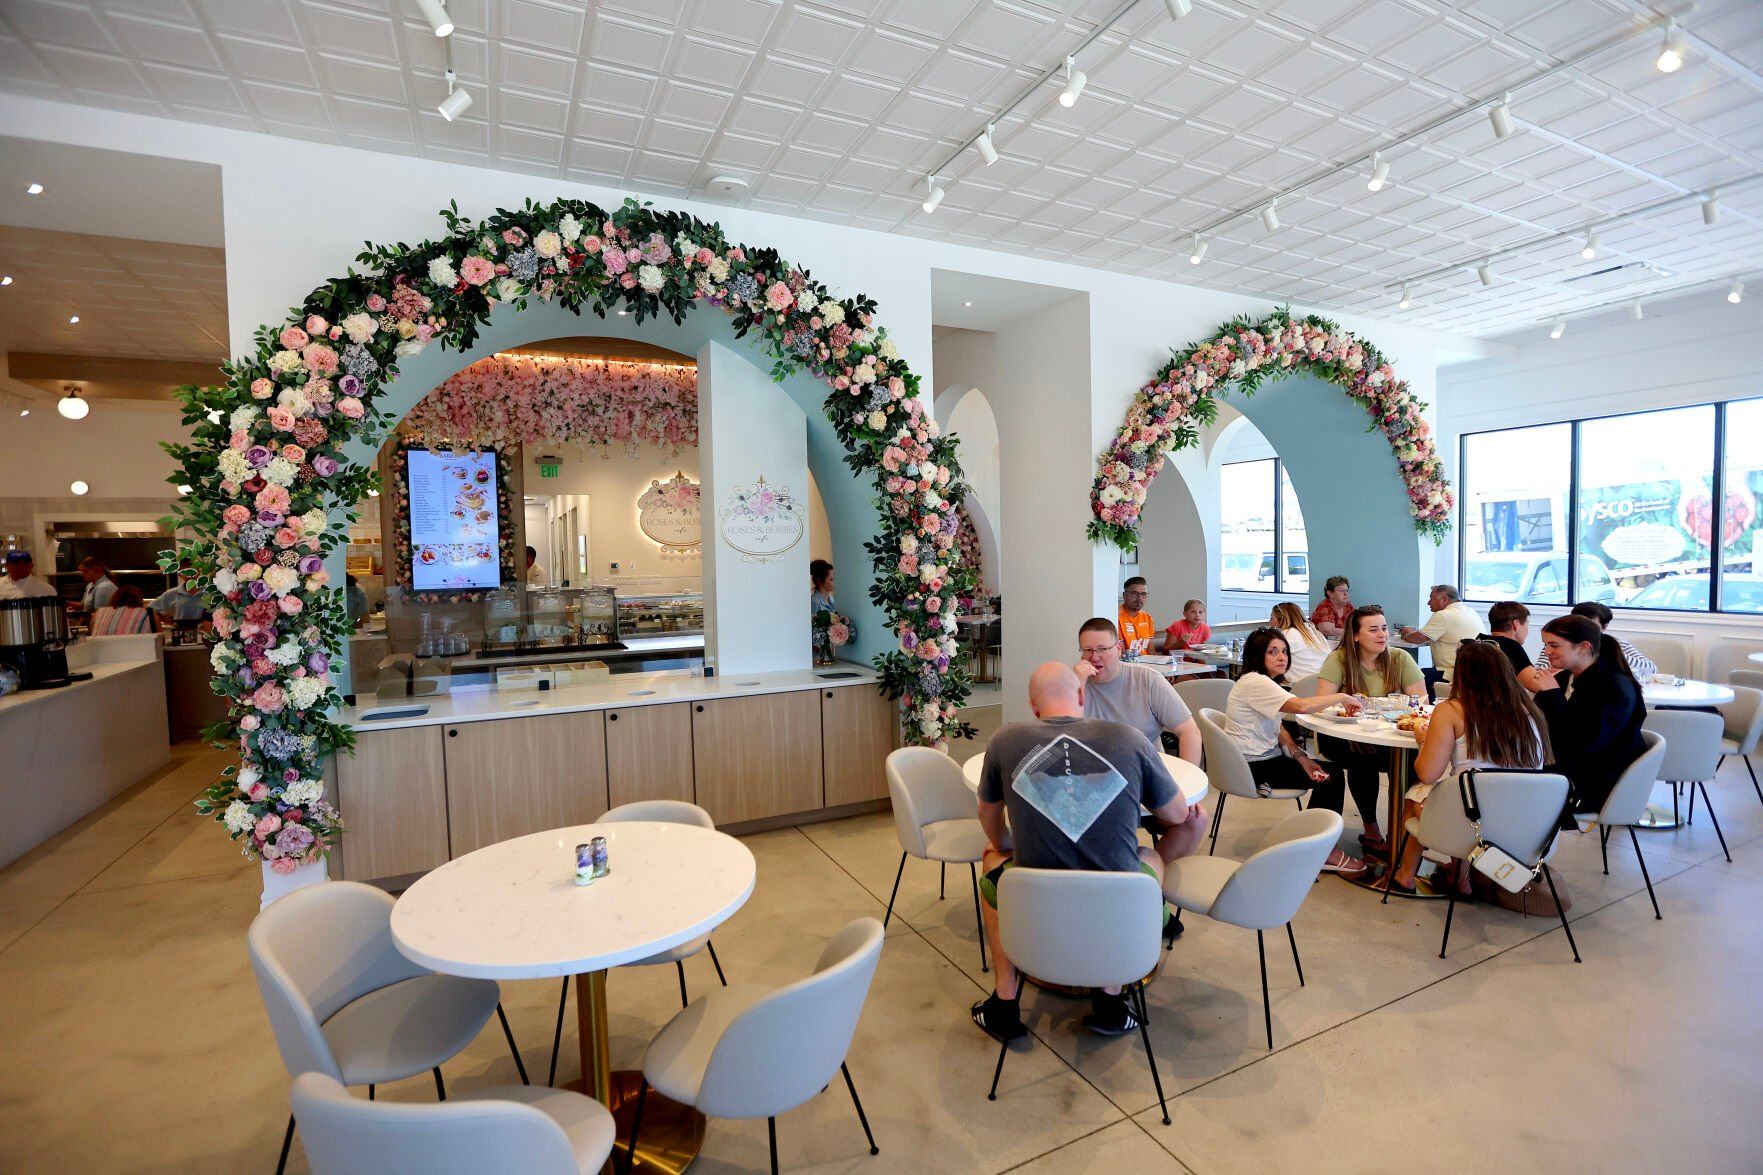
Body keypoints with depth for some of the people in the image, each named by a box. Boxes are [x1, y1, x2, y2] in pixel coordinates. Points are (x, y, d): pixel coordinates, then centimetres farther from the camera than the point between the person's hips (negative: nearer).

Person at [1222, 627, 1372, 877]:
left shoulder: (1267, 682, 12)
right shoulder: (1254, 683, -21)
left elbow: (1278, 727, 11)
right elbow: (1302, 706, -33)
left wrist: (1301, 757, -4)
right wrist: (1342, 697, -18)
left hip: (1267, 757, 10)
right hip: (1253, 767, -10)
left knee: (1333, 774, 8)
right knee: (1331, 779, -4)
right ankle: (1325, 852, 10)